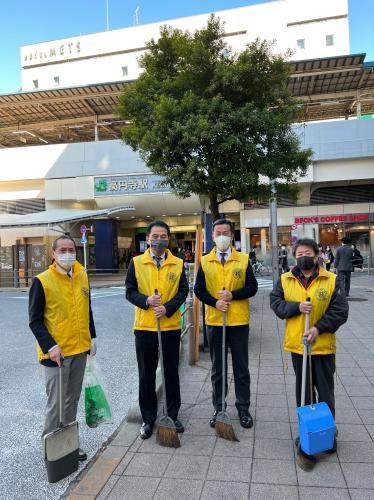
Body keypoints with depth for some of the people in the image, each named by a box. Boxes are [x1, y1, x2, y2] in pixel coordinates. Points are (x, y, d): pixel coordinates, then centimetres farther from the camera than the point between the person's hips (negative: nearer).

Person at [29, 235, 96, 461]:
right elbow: (35, 321, -11)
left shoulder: (82, 276, 4)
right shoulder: (42, 281, -12)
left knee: (73, 400, 18)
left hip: (80, 350, 6)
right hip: (56, 352, -5)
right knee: (56, 403, 4)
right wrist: (50, 347, -19)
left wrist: (92, 337, 11)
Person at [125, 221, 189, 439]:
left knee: (172, 373, 12)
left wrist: (167, 308, -16)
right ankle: (148, 419, 26)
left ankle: (173, 415, 30)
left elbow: (183, 291, -2)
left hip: (171, 326, 1)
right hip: (144, 327, 0)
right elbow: (130, 291, 0)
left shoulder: (178, 264, 2)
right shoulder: (136, 263, 1)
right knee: (146, 375, 10)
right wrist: (146, 301, -18)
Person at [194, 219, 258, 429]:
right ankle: (219, 409, 28)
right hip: (214, 321, 1)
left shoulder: (243, 259, 0)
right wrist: (214, 302, -14)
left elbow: (252, 287, -3)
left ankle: (243, 409, 27)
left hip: (239, 321, -1)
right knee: (217, 369, 13)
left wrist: (233, 295, -17)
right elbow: (199, 290, 2)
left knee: (241, 368, 10)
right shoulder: (205, 261, 2)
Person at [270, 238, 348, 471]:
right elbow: (276, 303, 0)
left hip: (323, 346, -2)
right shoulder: (285, 280, 1)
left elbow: (340, 311, -8)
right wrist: (297, 307, -16)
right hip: (297, 345, 2)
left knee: (325, 393, 10)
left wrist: (319, 328, -18)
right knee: (303, 393, 15)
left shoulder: (331, 280, -7)